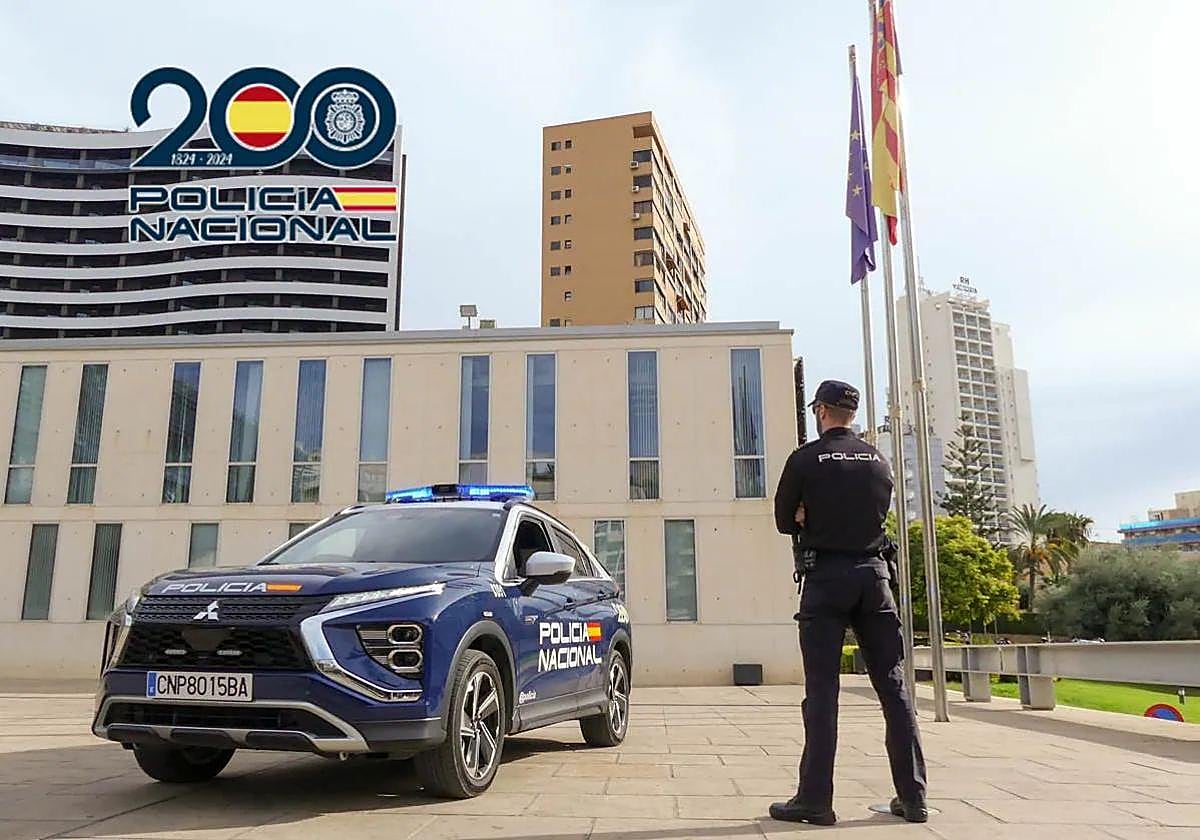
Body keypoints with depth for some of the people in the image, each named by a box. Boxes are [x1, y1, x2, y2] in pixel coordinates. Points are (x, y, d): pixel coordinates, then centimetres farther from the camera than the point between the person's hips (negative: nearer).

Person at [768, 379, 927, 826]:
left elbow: (785, 521, 2)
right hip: (873, 572, 4)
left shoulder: (805, 459, -4)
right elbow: (879, 513, 16)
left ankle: (815, 799, 0)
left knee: (821, 689, -2)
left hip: (825, 576, -4)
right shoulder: (878, 460, 9)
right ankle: (913, 796, 12)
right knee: (893, 685, 8)